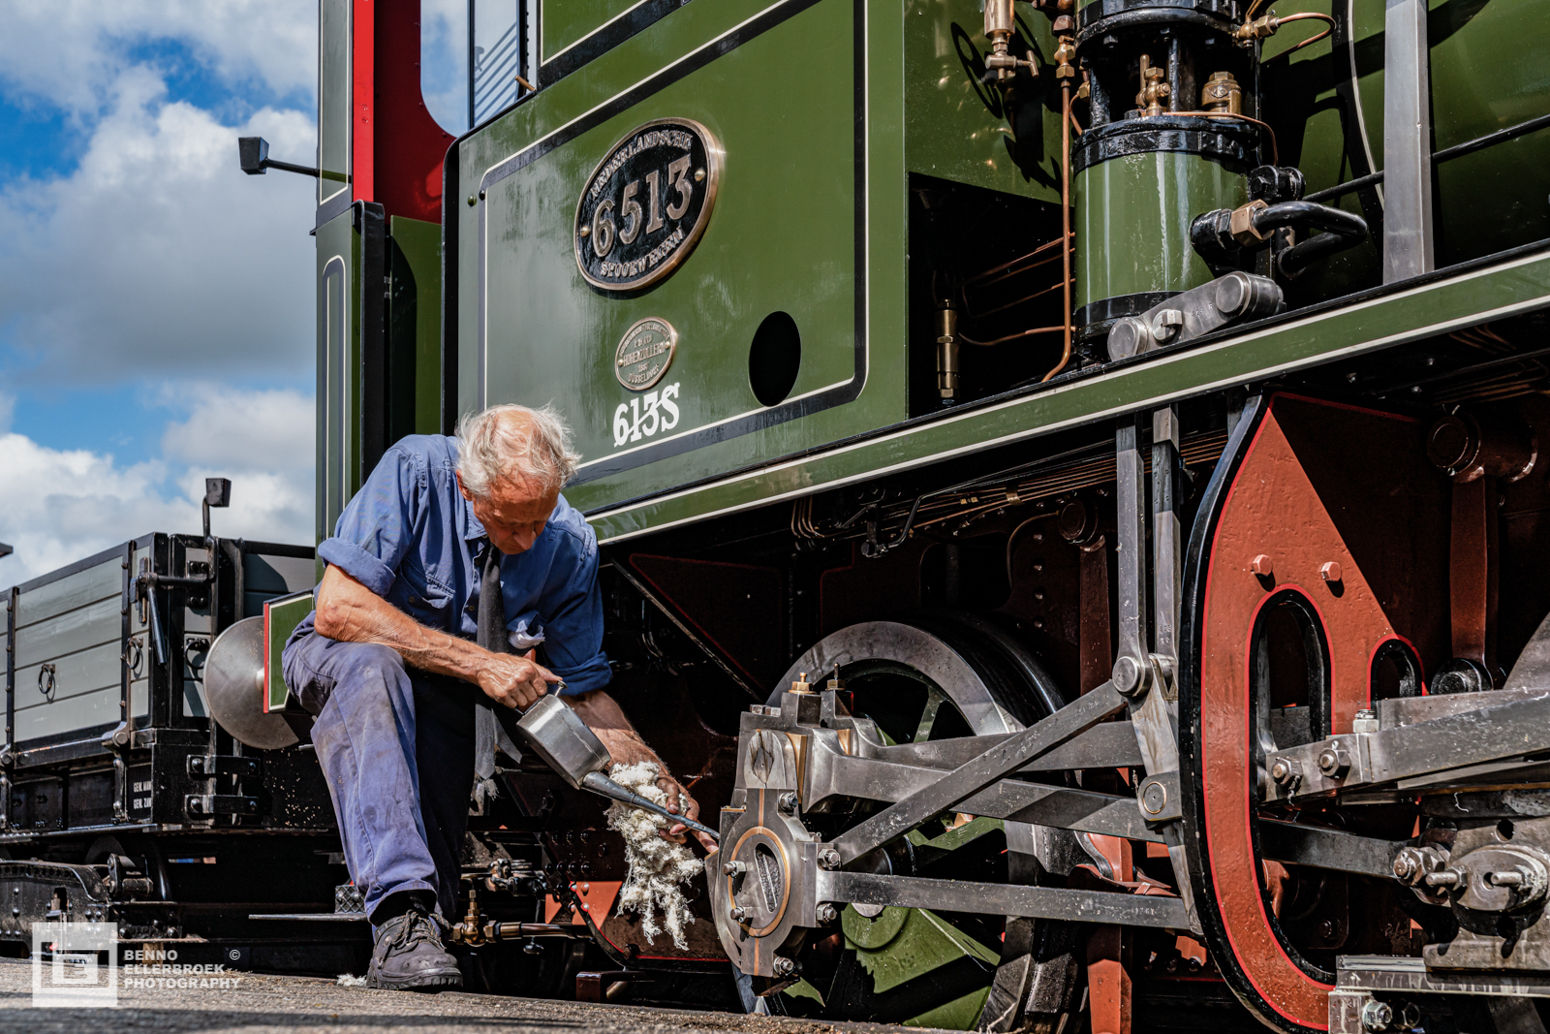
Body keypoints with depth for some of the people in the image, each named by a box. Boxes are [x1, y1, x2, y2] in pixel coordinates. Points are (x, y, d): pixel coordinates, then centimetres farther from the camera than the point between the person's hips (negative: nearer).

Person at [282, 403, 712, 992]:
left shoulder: (571, 546, -12)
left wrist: (660, 783, -19)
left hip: (448, 702, 3)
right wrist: (478, 663, -31)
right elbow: (338, 609, -29)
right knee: (370, 665, -40)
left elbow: (583, 692, -4)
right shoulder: (415, 472, -24)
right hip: (340, 661, -3)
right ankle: (400, 914, -43)